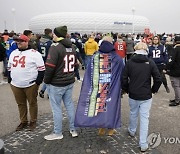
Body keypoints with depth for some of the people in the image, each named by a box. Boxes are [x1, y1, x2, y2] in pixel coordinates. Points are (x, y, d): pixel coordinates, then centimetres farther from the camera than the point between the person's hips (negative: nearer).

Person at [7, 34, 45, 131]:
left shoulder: (34, 53, -8)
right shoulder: (13, 53, 12)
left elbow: (41, 68, -9)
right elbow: (9, 67, 22)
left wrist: (38, 81, -12)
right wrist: (10, 79, 14)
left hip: (31, 84, -5)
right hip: (15, 85, 6)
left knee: (32, 103, 8)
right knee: (21, 104, 15)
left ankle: (33, 121, 25)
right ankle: (23, 122, 30)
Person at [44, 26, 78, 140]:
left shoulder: (55, 47, -17)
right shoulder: (72, 48, 9)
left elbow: (50, 66, -20)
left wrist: (46, 80, -7)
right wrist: (70, 76, 17)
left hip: (56, 83, -7)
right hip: (70, 82, 8)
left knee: (56, 108, 5)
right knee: (70, 105, 15)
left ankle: (58, 133, 16)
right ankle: (73, 130, 25)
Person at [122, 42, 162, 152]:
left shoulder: (129, 62, -6)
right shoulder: (150, 62, -7)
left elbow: (124, 79, -6)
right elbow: (158, 79, -8)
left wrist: (127, 90, 11)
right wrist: (154, 89, 9)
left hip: (133, 94, 2)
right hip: (146, 95, -1)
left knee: (133, 114, 23)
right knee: (144, 118, 4)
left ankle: (132, 131, 47)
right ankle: (143, 144, 8)